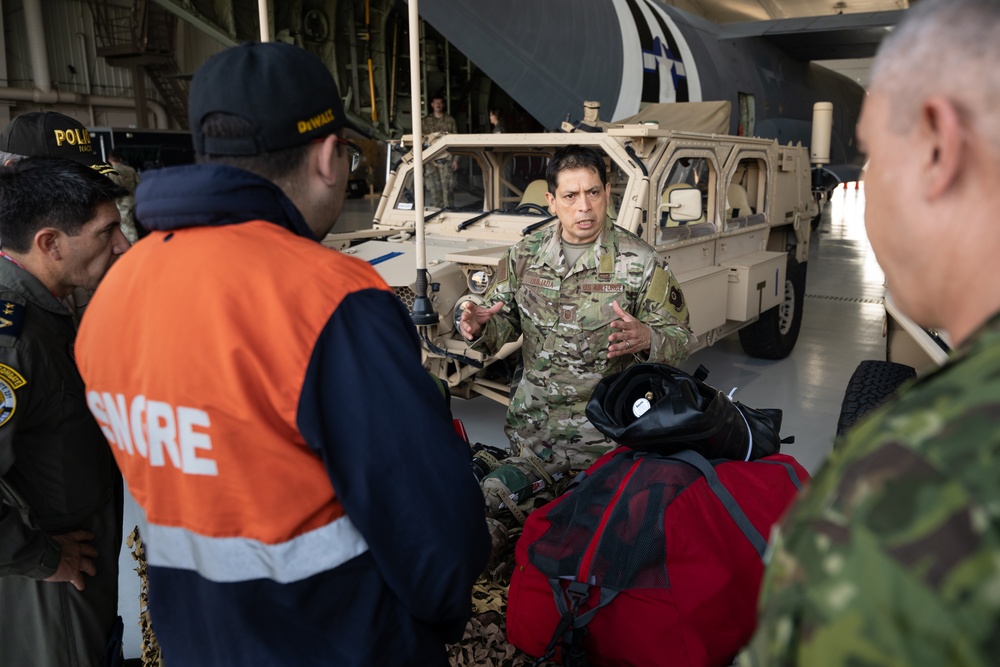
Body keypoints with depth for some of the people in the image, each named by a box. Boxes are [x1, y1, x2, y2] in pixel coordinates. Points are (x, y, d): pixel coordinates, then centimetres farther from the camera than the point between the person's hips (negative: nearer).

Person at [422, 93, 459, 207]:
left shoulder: (450, 120, 9)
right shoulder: (425, 121, 10)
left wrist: (455, 159, 0)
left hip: (446, 159, -1)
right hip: (431, 160, 1)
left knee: (447, 187, -6)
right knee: (433, 187, 0)